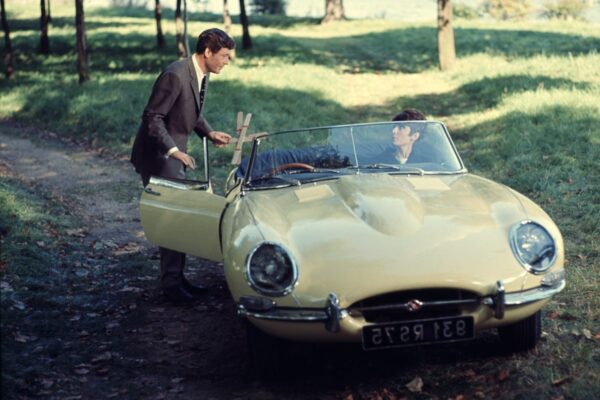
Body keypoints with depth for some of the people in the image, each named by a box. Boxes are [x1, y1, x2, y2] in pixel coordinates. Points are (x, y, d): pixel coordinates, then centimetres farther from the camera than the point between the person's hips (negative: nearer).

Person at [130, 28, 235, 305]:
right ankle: (171, 283, 0)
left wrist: (209, 133, 2)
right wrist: (174, 151, -26)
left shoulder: (202, 75, 5)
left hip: (174, 153, 9)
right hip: (156, 155, -9)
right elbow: (152, 118, -23)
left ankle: (177, 277, 21)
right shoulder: (175, 75, -24)